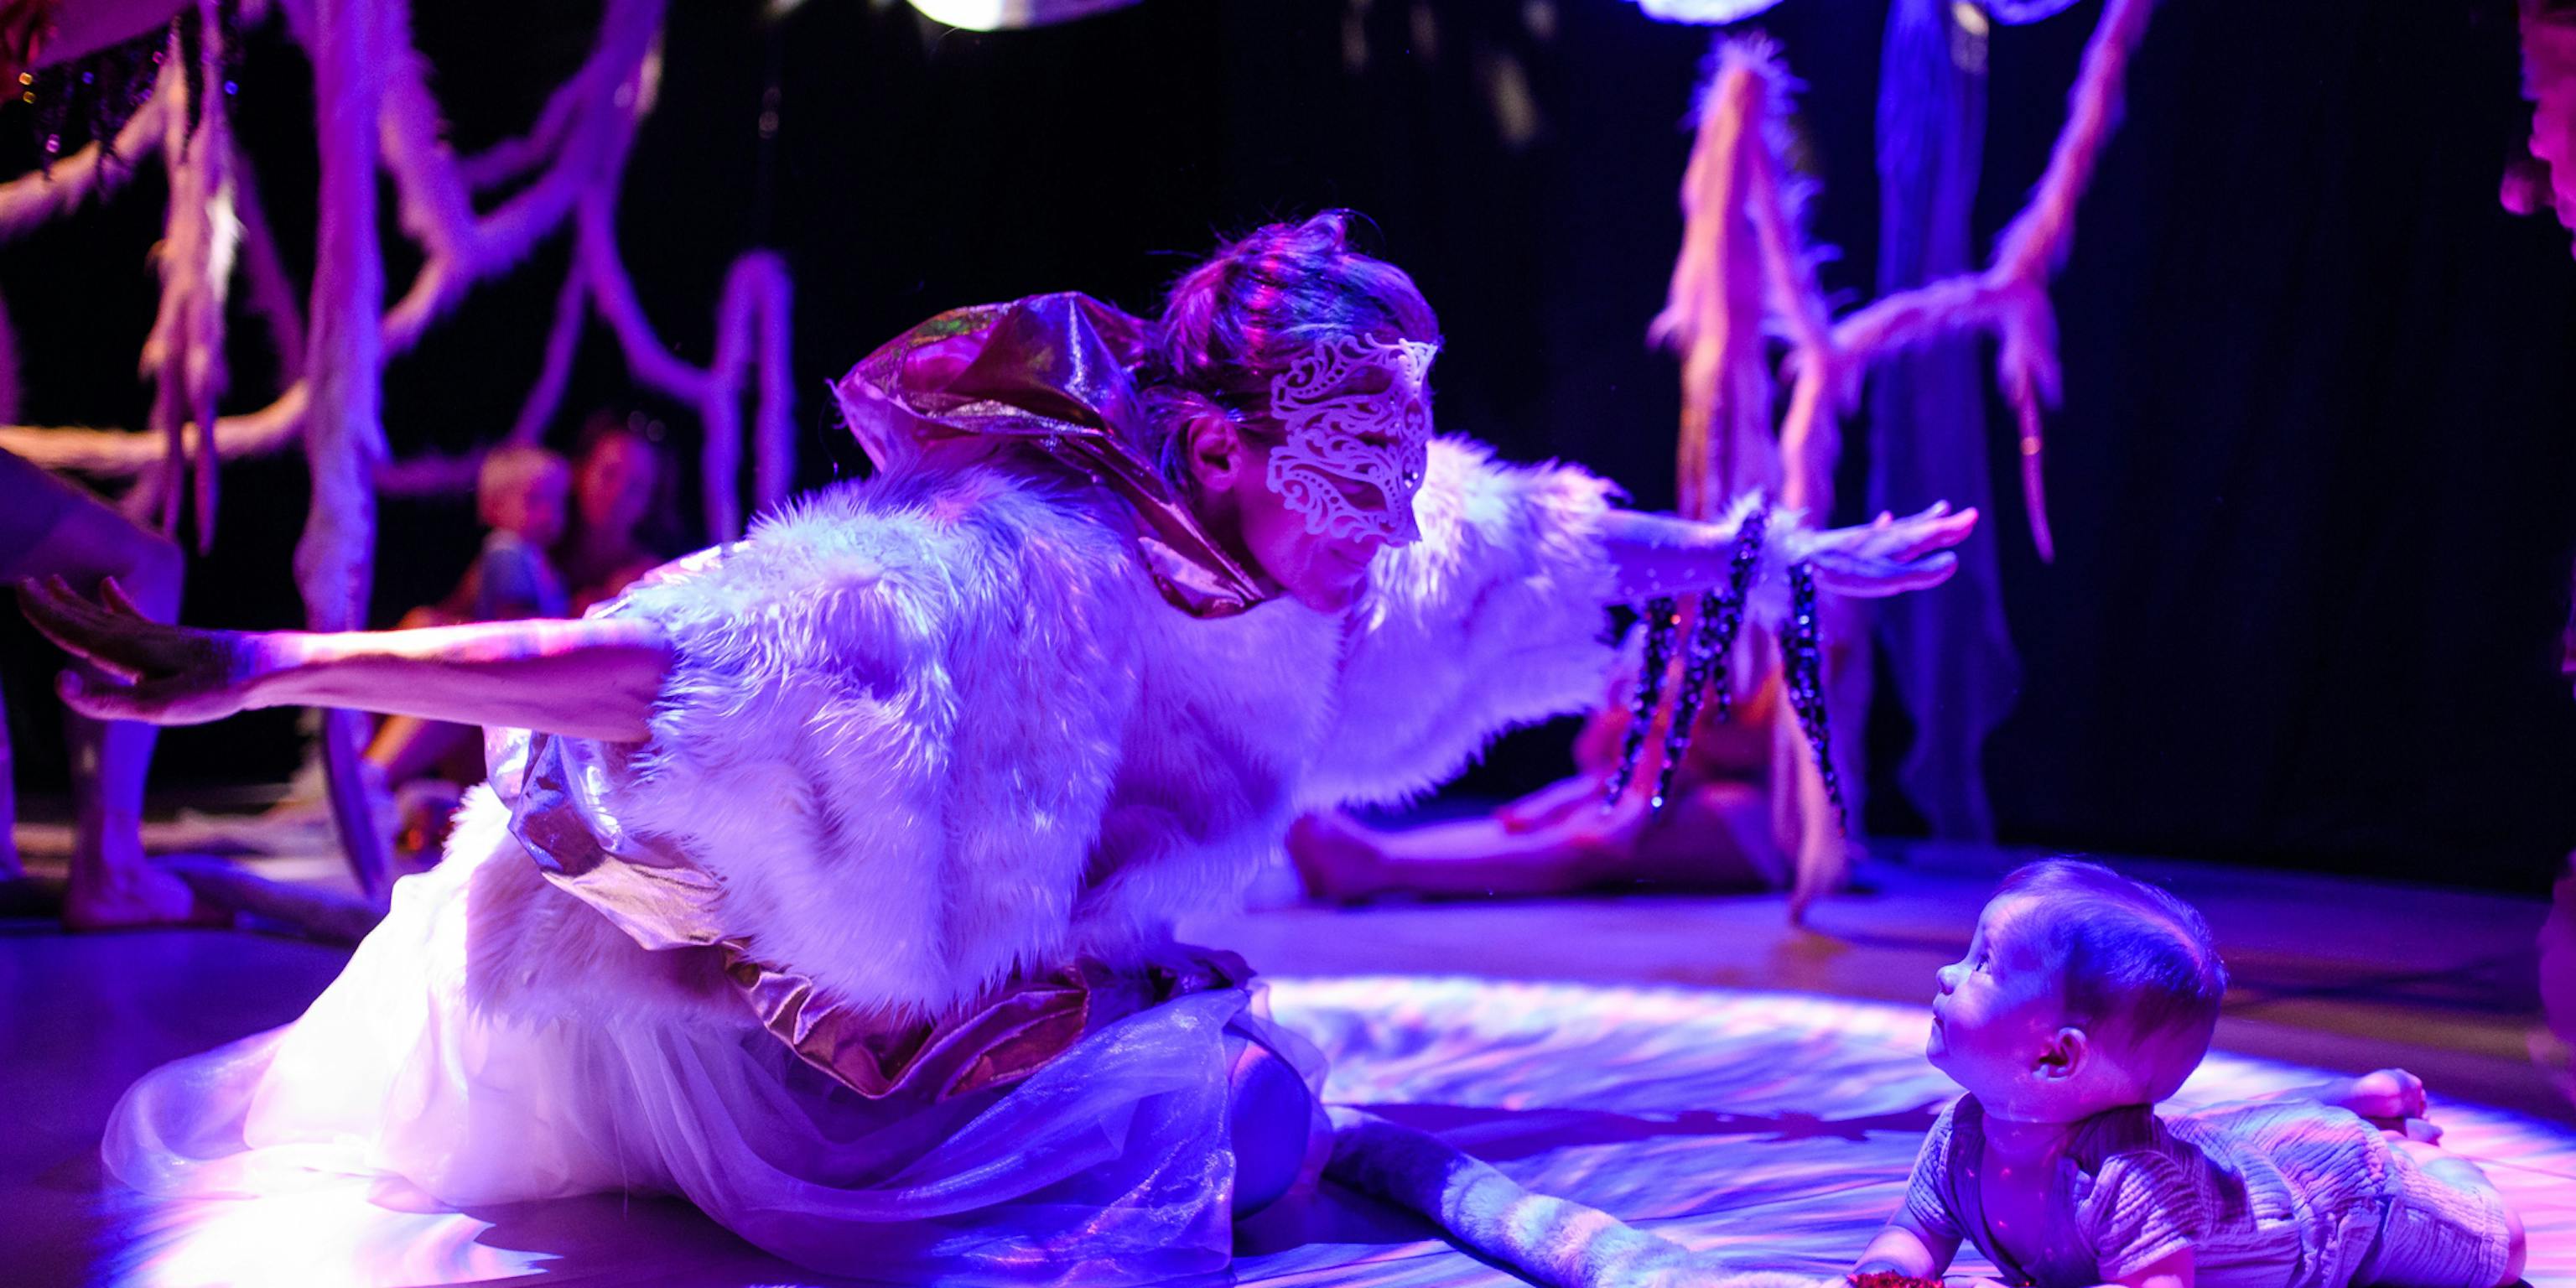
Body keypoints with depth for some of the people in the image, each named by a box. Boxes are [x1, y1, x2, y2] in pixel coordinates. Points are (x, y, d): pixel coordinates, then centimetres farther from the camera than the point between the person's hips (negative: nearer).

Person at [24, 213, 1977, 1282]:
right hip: (700, 986, -7)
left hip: (991, 993, 7)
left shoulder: (1281, 551, -13)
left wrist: (1795, 559, 14)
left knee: (1253, 1117, -2)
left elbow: (1543, 550, 3)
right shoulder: (1002, 571, -37)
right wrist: (255, 667, -54)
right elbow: (640, 662, -46)